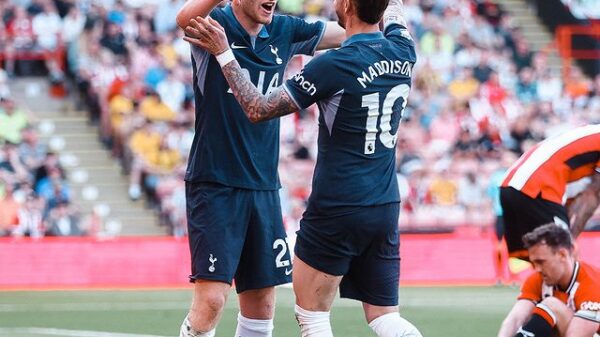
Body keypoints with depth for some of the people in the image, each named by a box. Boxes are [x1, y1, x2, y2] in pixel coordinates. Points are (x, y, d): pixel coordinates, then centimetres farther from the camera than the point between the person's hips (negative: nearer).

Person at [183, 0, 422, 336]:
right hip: (387, 208, 6)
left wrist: (224, 52, -5)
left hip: (338, 210, -6)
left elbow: (259, 109, -11)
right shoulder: (403, 52, 2)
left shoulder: (335, 65, -17)